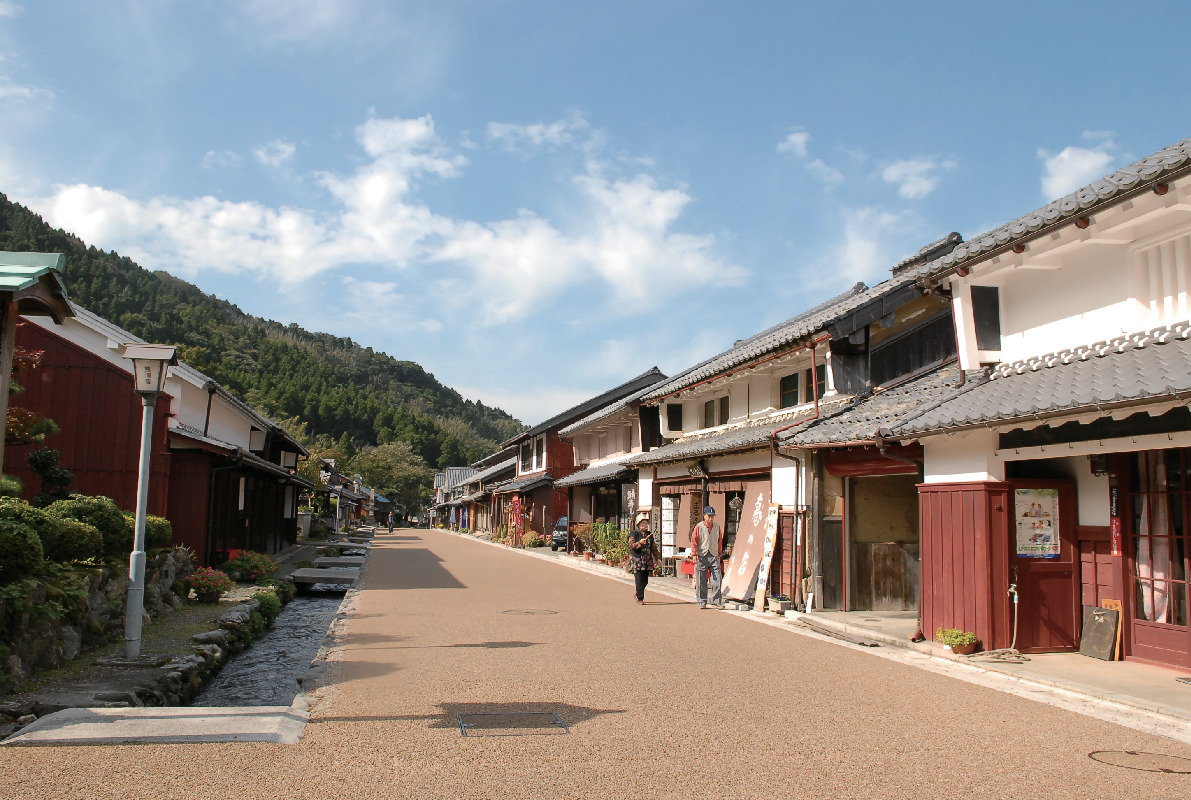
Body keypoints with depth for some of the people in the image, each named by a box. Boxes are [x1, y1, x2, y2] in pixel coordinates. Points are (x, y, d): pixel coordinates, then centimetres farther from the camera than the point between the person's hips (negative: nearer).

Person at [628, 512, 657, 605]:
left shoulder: (649, 534, 16)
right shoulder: (634, 533, -1)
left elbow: (653, 548, 21)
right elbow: (631, 545, -10)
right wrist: (639, 542, -26)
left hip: (647, 561, 5)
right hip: (637, 560, -5)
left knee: (645, 580, 6)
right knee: (639, 580, -9)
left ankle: (638, 595, 28)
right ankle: (640, 599, -3)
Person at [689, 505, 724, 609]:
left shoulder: (717, 527, 9)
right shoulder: (699, 527, -2)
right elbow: (694, 541, -4)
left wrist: (719, 554, 15)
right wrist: (694, 555, -11)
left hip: (714, 556, 3)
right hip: (701, 556, -3)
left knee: (717, 579, -4)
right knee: (701, 581, 2)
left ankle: (717, 601, 4)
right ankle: (702, 602, 11)